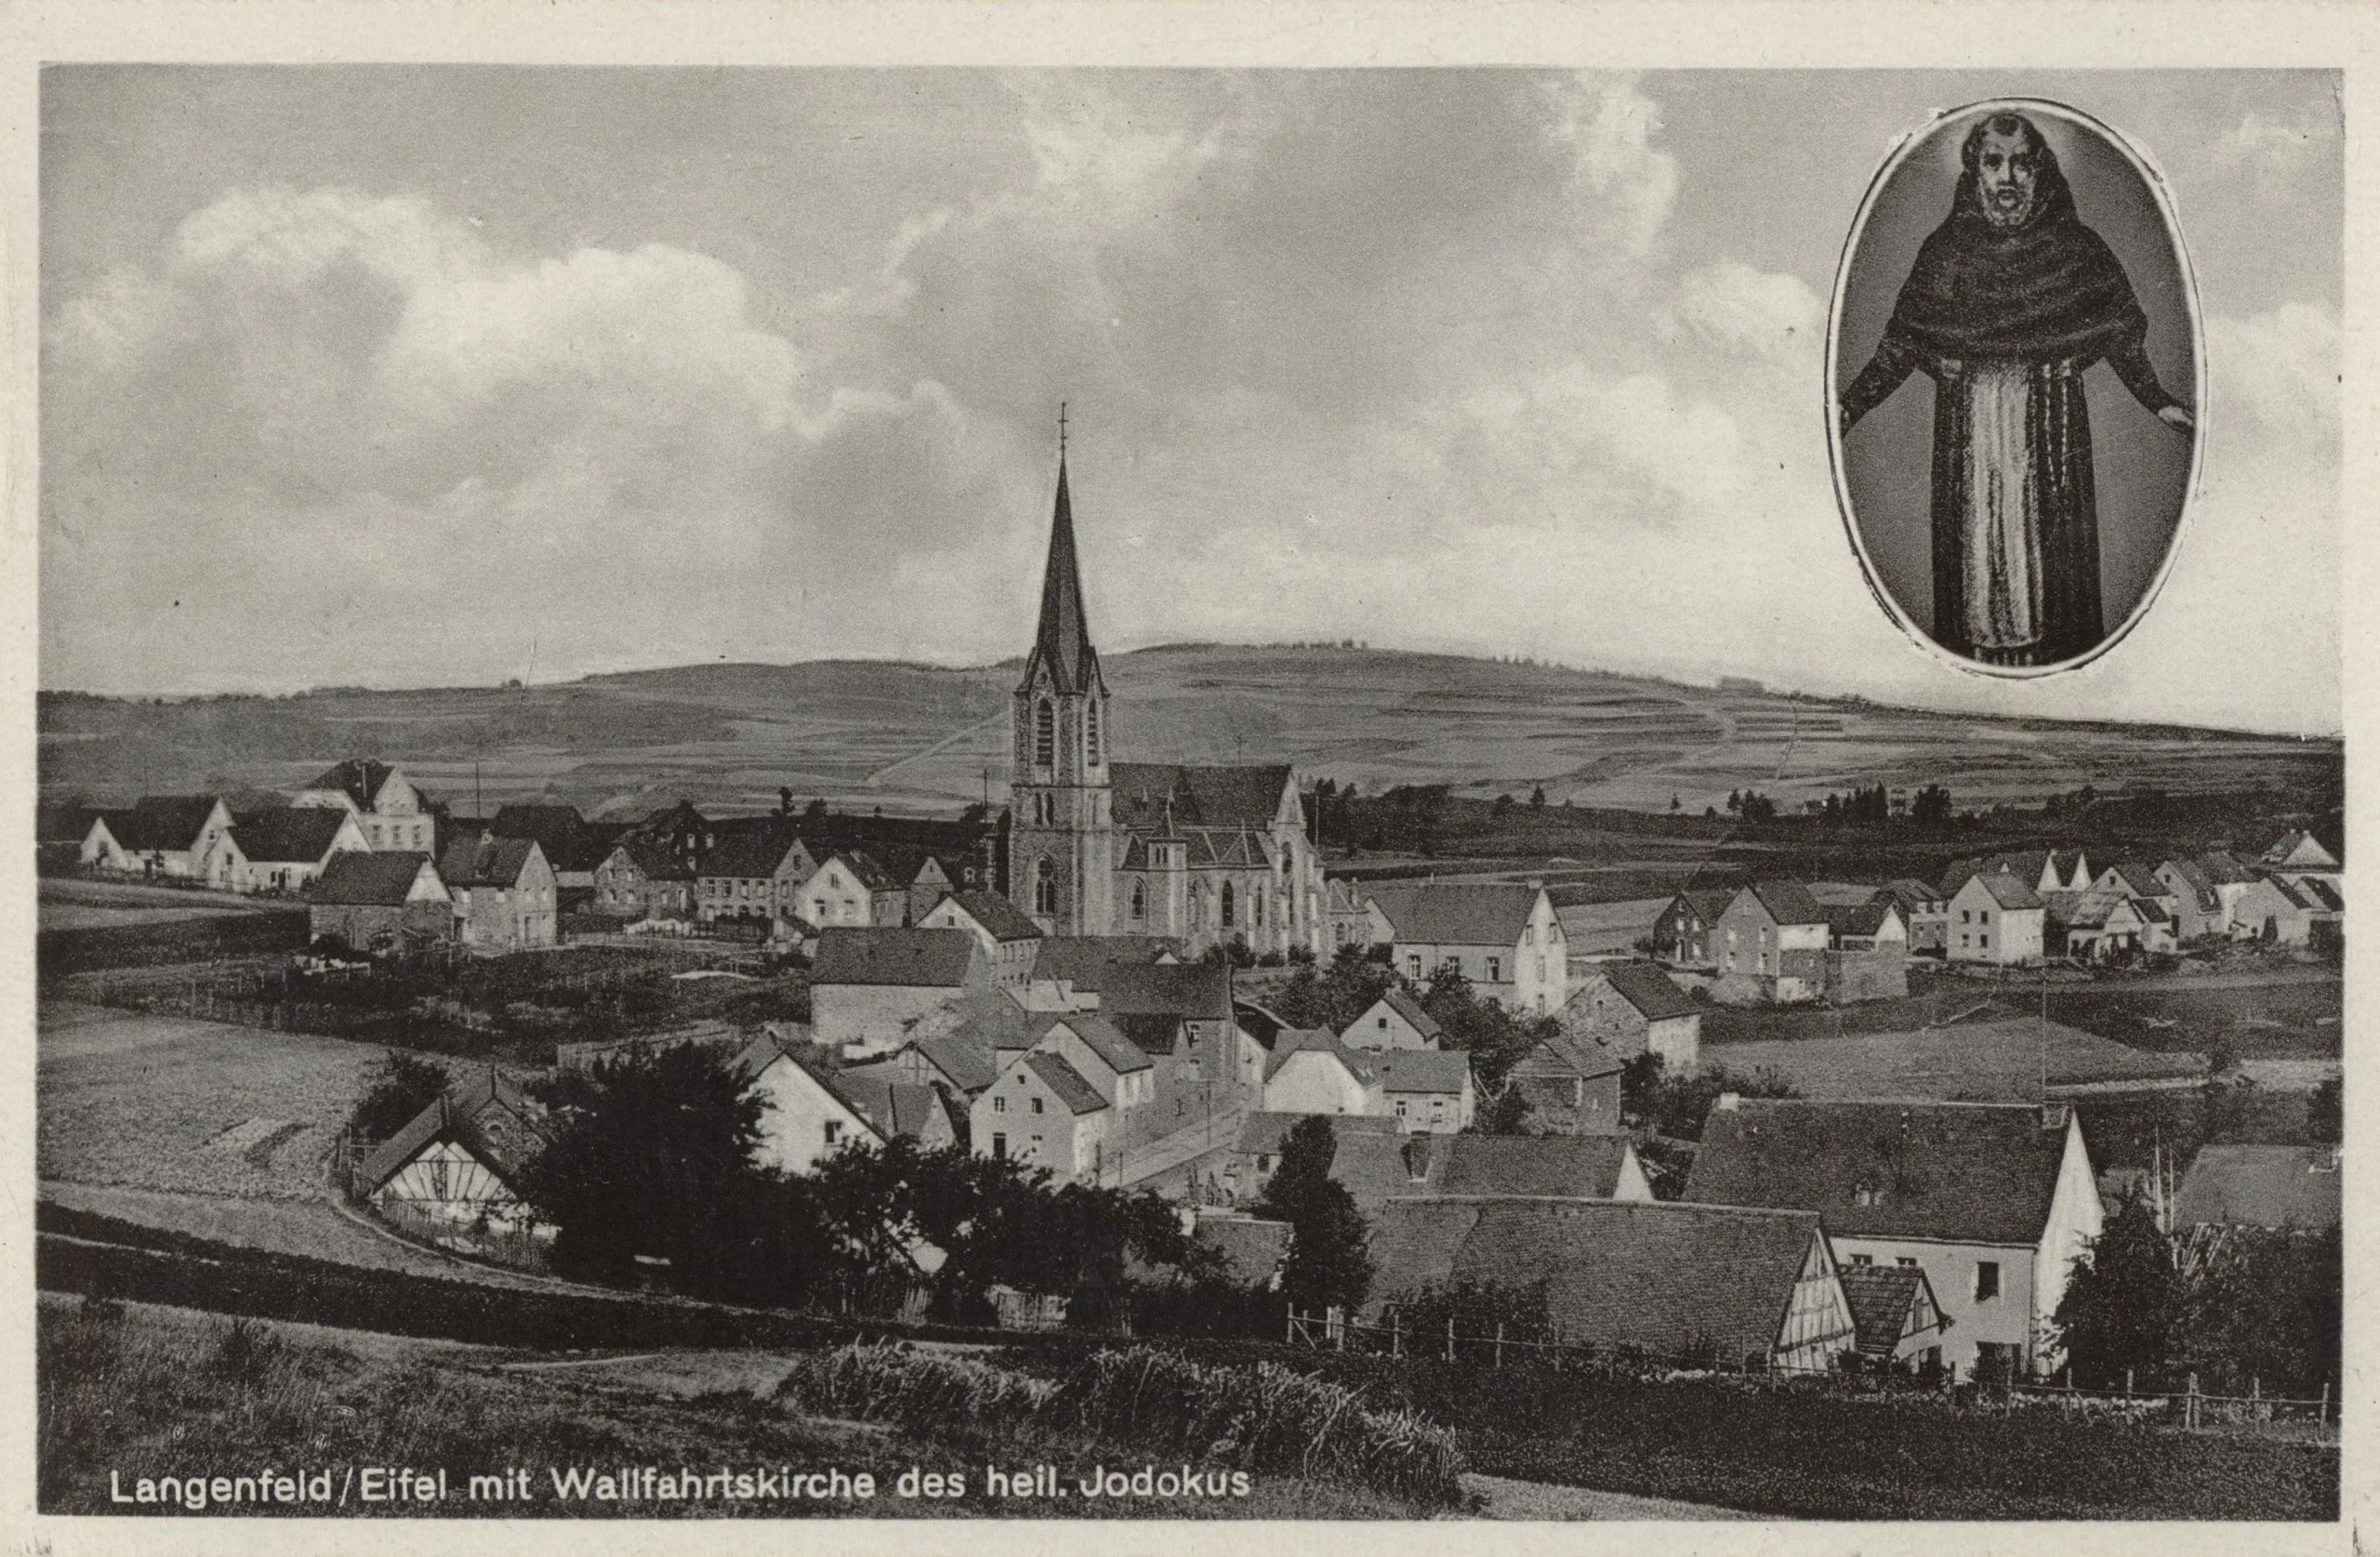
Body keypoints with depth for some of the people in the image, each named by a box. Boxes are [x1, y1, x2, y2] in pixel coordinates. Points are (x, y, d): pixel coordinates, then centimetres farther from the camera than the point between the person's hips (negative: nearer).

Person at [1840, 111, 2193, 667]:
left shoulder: (2075, 248, 2)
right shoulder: (1946, 249, 4)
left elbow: (2117, 335, 5)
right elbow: (1902, 344, 4)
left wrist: (2158, 403, -4)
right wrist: (1848, 407, -5)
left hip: (2050, 431, -1)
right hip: (1968, 428, 1)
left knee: (2050, 554, -1)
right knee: (1972, 550, 1)